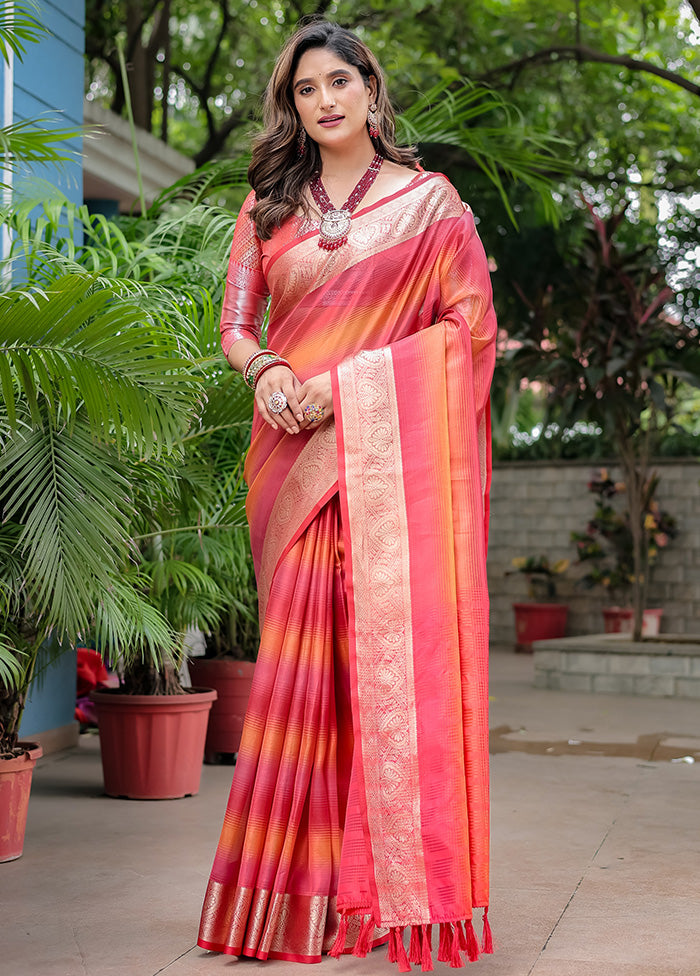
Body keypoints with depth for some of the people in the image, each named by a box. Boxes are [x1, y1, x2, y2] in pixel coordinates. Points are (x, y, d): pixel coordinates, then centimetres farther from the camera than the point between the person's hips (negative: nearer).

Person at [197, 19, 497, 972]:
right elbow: (236, 321, 14)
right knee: (304, 648, -3)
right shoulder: (268, 206, 17)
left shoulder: (430, 201, 7)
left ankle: (398, 888, -2)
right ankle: (310, 886, 3)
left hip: (391, 450, -2)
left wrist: (345, 379, -10)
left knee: (395, 642, -8)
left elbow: (470, 323, -1)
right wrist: (265, 370, -10)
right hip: (296, 451, 3)